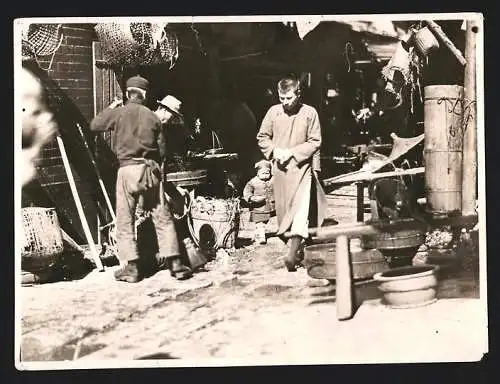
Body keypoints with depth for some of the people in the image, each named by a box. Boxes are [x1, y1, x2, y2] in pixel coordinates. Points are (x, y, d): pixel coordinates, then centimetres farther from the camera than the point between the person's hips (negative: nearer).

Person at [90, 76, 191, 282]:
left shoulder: (119, 112, 0)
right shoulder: (153, 117, 9)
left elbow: (94, 125, 11)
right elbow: (161, 151, 10)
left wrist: (110, 108, 23)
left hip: (127, 169, -2)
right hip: (150, 169, 2)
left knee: (125, 221, 6)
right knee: (162, 218, 7)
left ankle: (132, 267, 4)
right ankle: (174, 263, 6)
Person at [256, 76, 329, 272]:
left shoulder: (309, 112, -4)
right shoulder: (273, 111, 2)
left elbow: (315, 142, -3)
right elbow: (262, 137, 10)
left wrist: (292, 152, -11)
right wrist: (275, 150, -8)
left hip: (301, 166, -3)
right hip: (280, 168, 3)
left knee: (300, 210, -14)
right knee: (283, 209, 9)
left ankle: (292, 255, -19)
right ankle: (291, 245, 23)